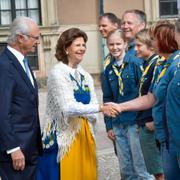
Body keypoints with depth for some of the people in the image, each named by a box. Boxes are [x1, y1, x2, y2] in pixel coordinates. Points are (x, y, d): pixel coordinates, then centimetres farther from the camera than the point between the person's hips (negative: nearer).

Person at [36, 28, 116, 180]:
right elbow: (69, 108, -22)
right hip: (65, 135, -6)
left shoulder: (85, 75, 9)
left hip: (85, 132, 6)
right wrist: (101, 108, -27)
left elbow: (92, 103, 7)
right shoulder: (58, 73, -12)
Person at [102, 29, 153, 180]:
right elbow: (107, 99, 13)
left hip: (135, 122, -5)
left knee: (140, 167, 1)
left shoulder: (135, 63, -7)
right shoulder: (109, 70, 9)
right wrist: (109, 126, 11)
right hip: (117, 124, 5)